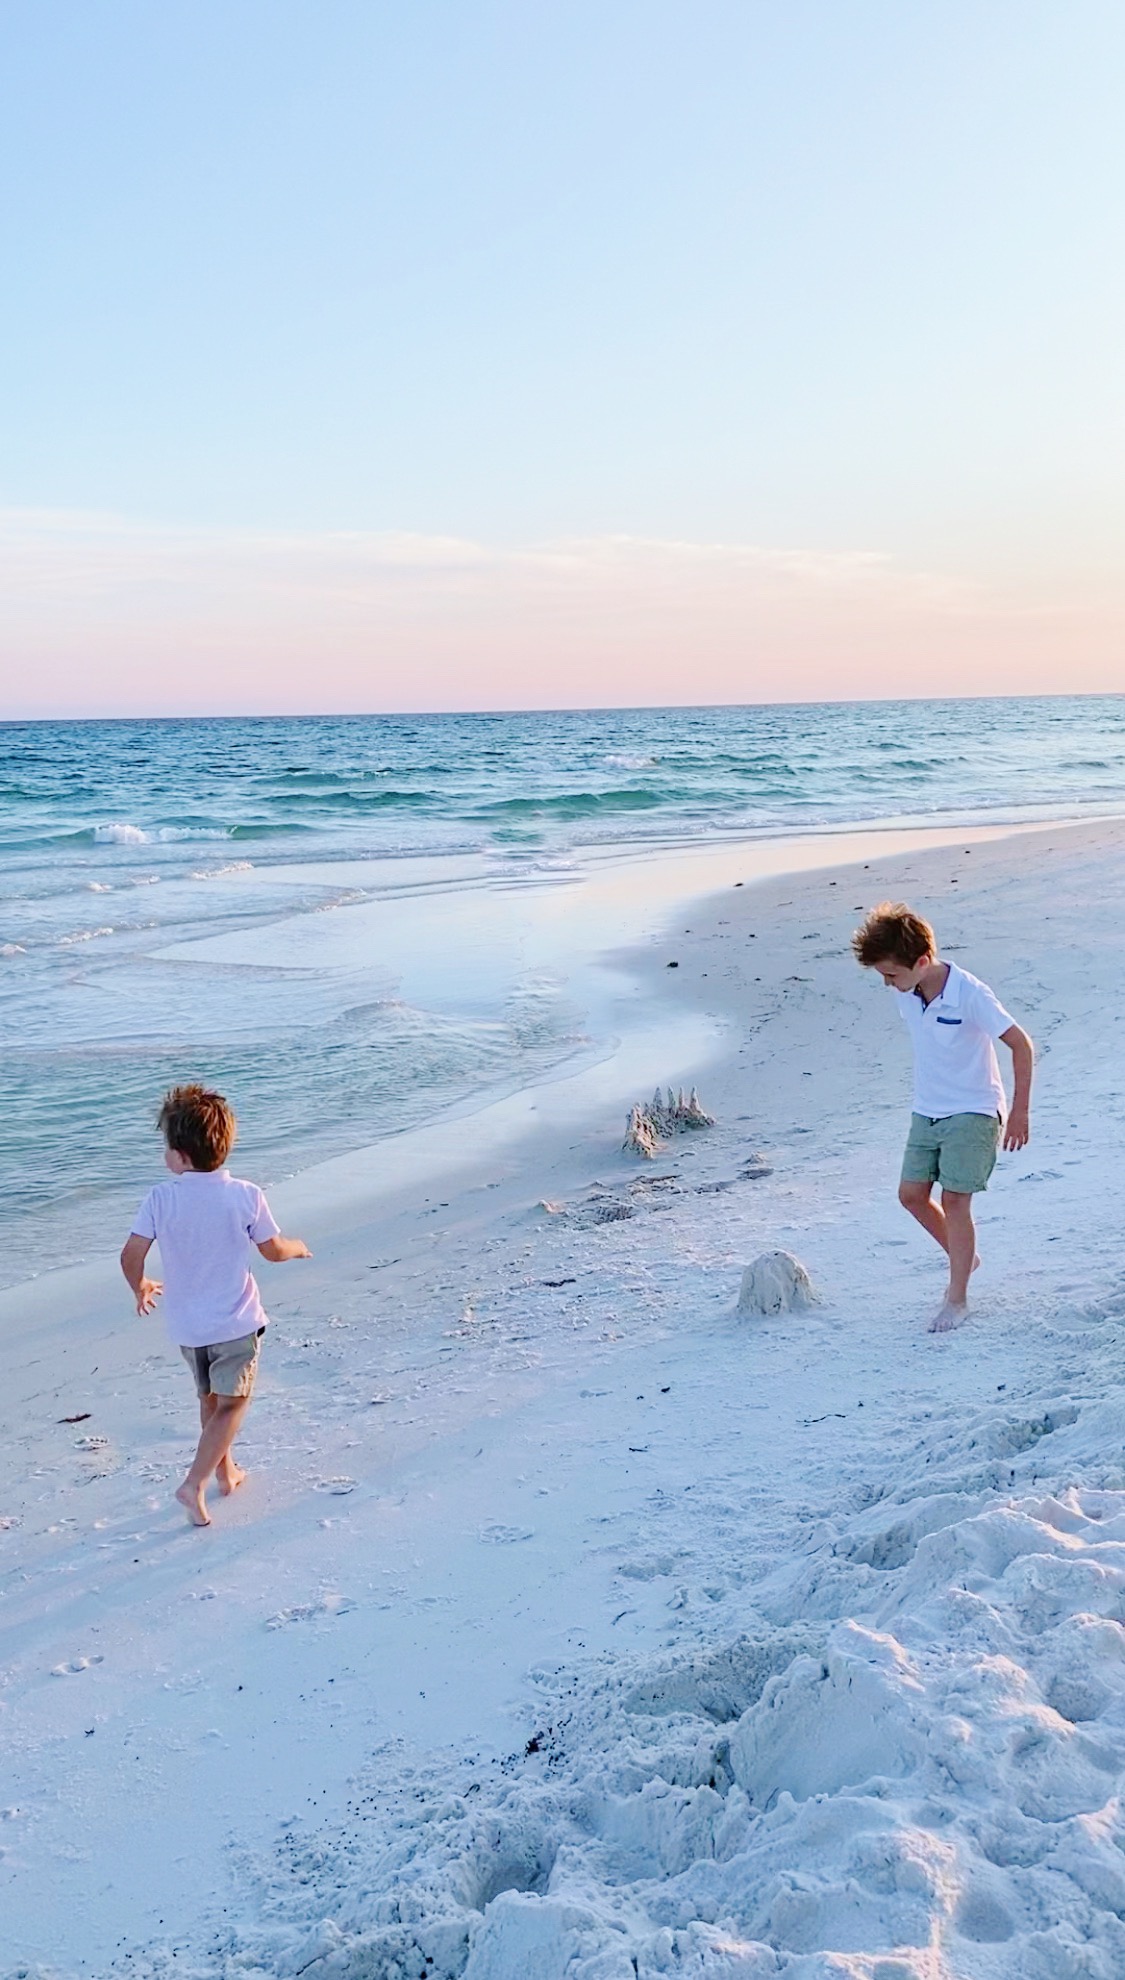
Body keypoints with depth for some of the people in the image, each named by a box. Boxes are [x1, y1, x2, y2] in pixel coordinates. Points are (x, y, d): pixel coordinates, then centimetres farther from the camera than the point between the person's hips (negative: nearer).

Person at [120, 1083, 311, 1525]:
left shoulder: (161, 1198, -11)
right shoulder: (246, 1195, -12)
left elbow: (131, 1255, -12)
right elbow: (273, 1250, -4)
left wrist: (141, 1287, 9)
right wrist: (299, 1247, 19)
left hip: (187, 1325, 3)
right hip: (236, 1322, -3)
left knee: (209, 1398, 23)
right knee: (232, 1403, 6)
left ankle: (225, 1471, 36)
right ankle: (195, 1483, -6)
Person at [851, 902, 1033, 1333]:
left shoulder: (969, 994, -23)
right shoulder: (906, 993, -4)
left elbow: (1021, 1045, -17)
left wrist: (1020, 1111, -16)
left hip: (972, 1113, -7)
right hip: (926, 1111, 7)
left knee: (954, 1200, -8)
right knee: (912, 1193, 6)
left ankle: (957, 1298, 4)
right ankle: (963, 1257, 30)